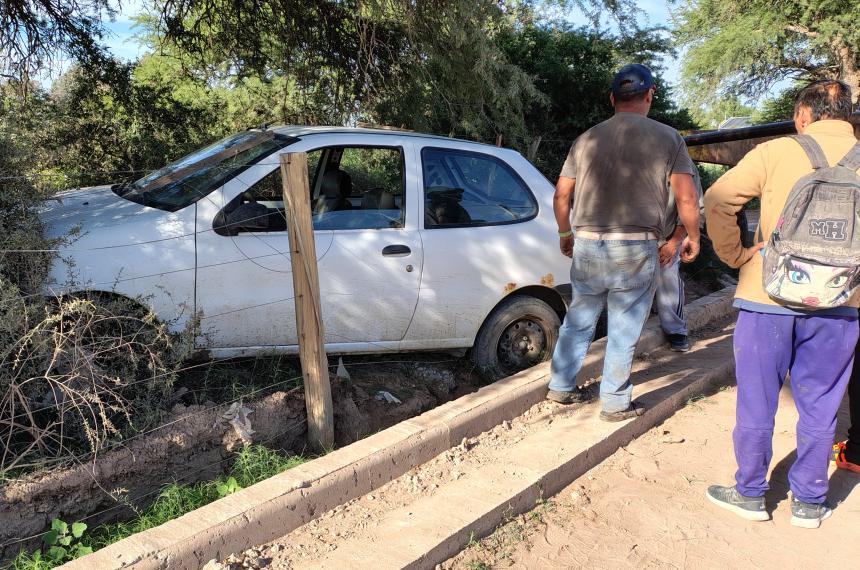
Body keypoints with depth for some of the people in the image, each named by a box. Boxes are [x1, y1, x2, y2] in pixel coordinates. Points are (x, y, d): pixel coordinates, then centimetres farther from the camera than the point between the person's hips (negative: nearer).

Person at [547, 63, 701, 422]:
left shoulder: (588, 139, 7)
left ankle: (561, 387, 28)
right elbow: (686, 198, -4)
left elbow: (561, 195, 9)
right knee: (623, 332, 8)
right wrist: (692, 237, 12)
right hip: (636, 250, -3)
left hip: (587, 246, 3)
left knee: (578, 321, 18)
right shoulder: (667, 138, 0)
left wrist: (565, 234, 23)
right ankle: (615, 404, 18)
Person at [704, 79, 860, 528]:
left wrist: (735, 255, -3)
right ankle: (808, 502, 27)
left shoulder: (776, 152, -4)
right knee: (819, 408, 15)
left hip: (769, 295, -2)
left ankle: (751, 494, 24)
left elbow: (717, 200, -13)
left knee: (757, 402, 11)